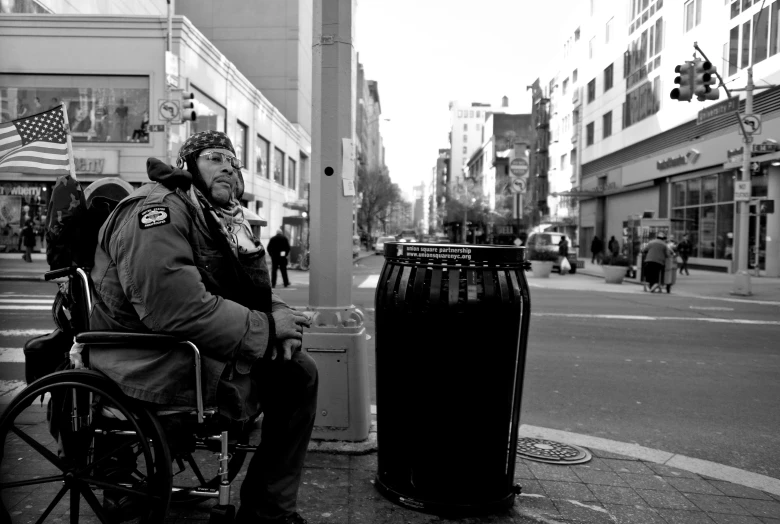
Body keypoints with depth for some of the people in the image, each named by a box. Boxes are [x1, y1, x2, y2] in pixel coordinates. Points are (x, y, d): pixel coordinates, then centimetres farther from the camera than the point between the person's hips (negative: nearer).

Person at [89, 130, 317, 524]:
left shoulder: (220, 221, 17)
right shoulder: (158, 209, -16)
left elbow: (248, 292, 14)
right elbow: (175, 307, -29)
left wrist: (279, 315, -10)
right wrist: (266, 328, -22)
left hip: (190, 348, 10)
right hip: (152, 367, -10)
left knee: (300, 370, 4)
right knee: (290, 377, -19)